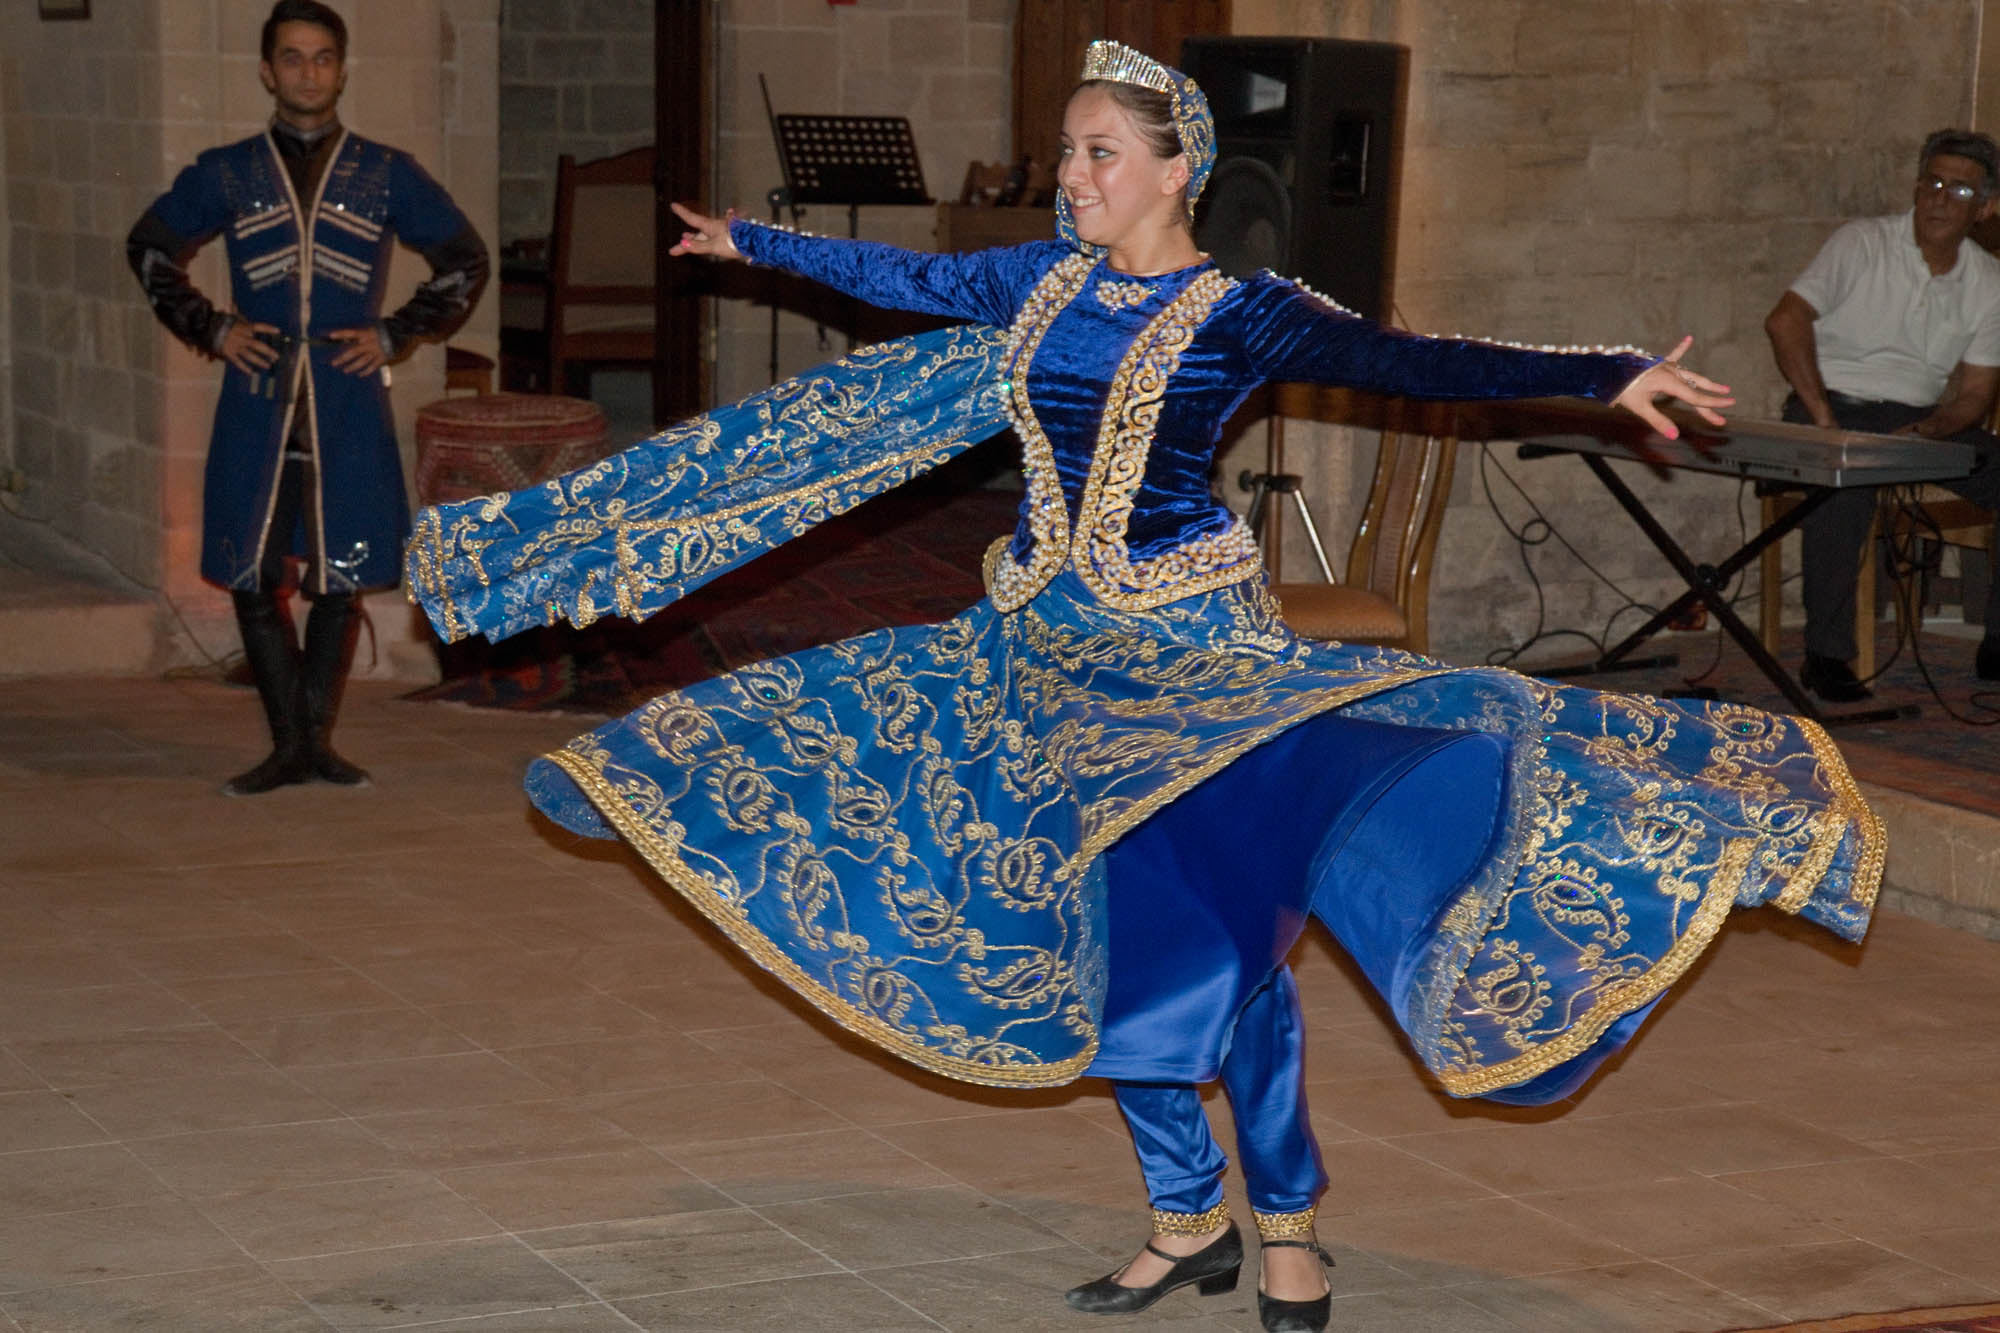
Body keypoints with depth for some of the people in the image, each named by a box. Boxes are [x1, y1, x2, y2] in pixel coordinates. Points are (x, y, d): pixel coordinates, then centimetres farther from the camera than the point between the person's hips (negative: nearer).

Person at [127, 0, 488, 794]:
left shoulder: (386, 175, 6)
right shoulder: (227, 174, 7)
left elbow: (466, 261, 13)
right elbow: (150, 248, 19)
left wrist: (396, 335, 2)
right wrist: (210, 328, 5)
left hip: (348, 407, 0)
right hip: (256, 406, 0)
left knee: (338, 581, 3)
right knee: (251, 580, 0)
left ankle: (316, 737, 16)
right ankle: (289, 746, 10)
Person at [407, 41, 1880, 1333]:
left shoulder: (1237, 313, -10)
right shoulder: (1040, 285, 6)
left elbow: (1407, 359, -21)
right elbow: (899, 274, 22)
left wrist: (1605, 375, -33)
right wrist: (749, 240, 35)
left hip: (1191, 646, -5)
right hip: (1052, 651, 6)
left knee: (1219, 935, -10)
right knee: (1103, 943, 7)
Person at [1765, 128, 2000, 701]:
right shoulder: (1863, 244, -7)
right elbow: (1786, 320, -17)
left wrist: (1926, 433, -16)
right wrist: (1822, 417, -25)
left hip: (1925, 421, 5)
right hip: (1839, 403, -5)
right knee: (1845, 484, -38)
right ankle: (1825, 656, -28)